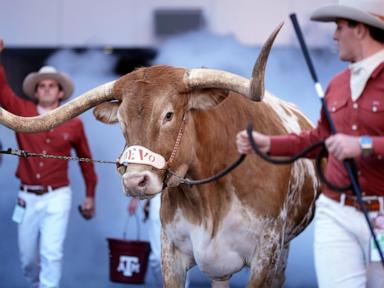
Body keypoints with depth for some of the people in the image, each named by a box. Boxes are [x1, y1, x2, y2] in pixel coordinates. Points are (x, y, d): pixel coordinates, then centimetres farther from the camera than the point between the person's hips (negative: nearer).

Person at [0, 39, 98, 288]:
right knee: (28, 257, 12)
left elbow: (86, 160, 10)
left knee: (51, 254, -13)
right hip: (28, 197, 2)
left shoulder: (74, 124, -1)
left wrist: (91, 196, 14)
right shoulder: (22, 112, 0)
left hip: (57, 197, -2)